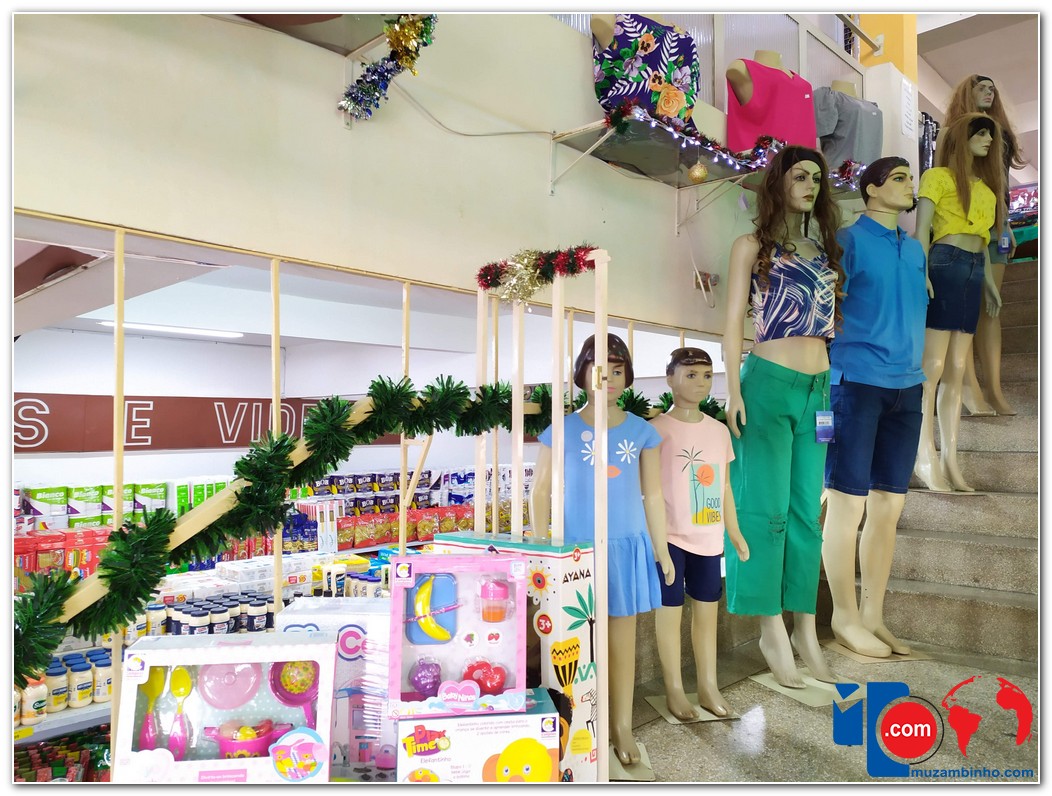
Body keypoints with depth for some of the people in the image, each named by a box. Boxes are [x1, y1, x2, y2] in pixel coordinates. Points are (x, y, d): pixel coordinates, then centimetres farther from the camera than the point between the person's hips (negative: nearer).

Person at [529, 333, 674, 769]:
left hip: (626, 546, 2)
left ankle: (622, 726, 27)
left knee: (622, 638, 12)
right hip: (575, 547, -2)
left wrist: (662, 551, 7)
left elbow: (653, 496, 8)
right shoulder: (561, 430, -4)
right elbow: (540, 492, -1)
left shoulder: (642, 431, 3)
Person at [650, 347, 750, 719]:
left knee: (707, 609, 13)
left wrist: (734, 531, 15)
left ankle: (708, 686, 28)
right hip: (671, 536, -5)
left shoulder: (719, 430, 9)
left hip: (708, 537, 5)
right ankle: (674, 690, 21)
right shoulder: (657, 430, -8)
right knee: (670, 609, 6)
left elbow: (724, 486, 15)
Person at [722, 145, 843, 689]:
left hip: (820, 389, 5)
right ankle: (772, 630, 5)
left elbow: (833, 325, 18)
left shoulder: (824, 252, 18)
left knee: (808, 511, 6)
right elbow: (733, 323, -2)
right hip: (768, 384, -5)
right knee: (768, 507, -4)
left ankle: (805, 630, 14)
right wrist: (733, 389, -11)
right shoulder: (752, 246, 4)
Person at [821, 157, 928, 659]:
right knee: (848, 502, -2)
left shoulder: (915, 249, 19)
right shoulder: (848, 241, -2)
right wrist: (829, 386, -13)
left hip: (906, 386, 7)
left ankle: (872, 616, 19)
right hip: (857, 381, -7)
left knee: (889, 505, 8)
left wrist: (916, 374, 16)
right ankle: (845, 617, 9)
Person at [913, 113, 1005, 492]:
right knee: (932, 367, -10)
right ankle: (926, 457, -8)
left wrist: (990, 281, 23)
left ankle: (950, 460, 5)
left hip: (973, 272, 7)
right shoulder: (939, 176, 4)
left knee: (956, 371, 3)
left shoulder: (986, 186, 25)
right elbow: (921, 230, -5)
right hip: (944, 266, -7)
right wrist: (921, 272, -17)